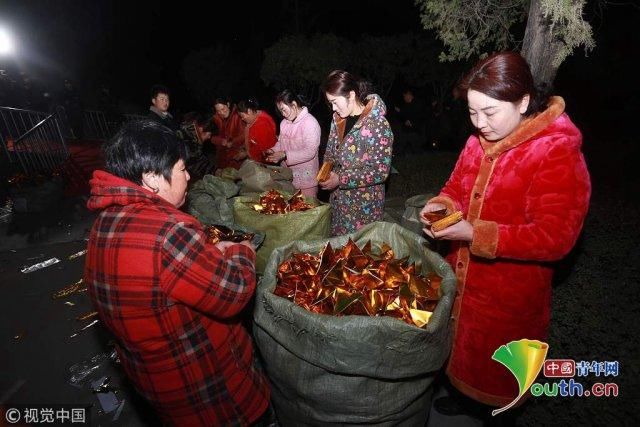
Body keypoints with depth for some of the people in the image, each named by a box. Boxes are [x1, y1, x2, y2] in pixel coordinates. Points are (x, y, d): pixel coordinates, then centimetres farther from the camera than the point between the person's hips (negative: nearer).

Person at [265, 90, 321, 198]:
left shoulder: (310, 122, -16)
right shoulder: (284, 122, 9)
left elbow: (310, 152, -23)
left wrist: (285, 155, -25)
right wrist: (274, 151, -1)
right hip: (287, 177, 7)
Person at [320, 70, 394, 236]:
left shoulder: (378, 125, -20)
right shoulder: (338, 118, 2)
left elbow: (381, 172, -21)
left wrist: (341, 179, -23)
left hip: (364, 205, -6)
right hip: (338, 200, 7)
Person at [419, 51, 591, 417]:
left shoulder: (558, 154, -20)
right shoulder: (478, 143, -1)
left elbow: (555, 237, -23)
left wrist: (475, 234, -31)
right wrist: (441, 206, -12)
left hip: (510, 295, -6)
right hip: (462, 280, 6)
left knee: (495, 378, 17)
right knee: (461, 353, 27)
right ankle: (460, 395, 53)